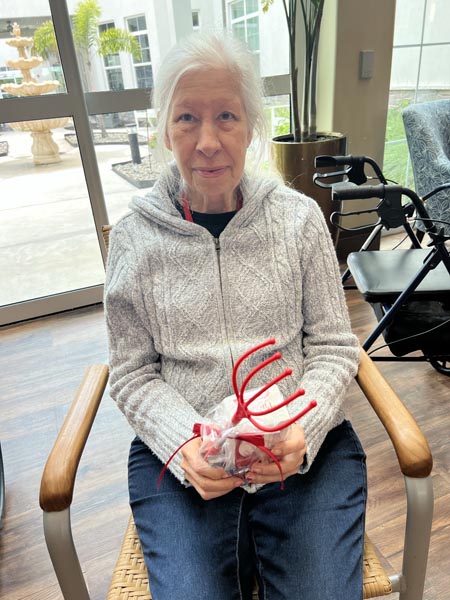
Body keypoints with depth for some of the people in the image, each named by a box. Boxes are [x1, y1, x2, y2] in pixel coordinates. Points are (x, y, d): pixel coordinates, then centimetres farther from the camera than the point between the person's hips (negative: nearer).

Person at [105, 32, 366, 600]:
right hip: (179, 452, 0)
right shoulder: (133, 237, -2)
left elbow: (333, 346, 2)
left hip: (304, 444, 1)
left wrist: (302, 432, -14)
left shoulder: (299, 217, -1)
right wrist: (184, 444, -15)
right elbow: (132, 373, 2)